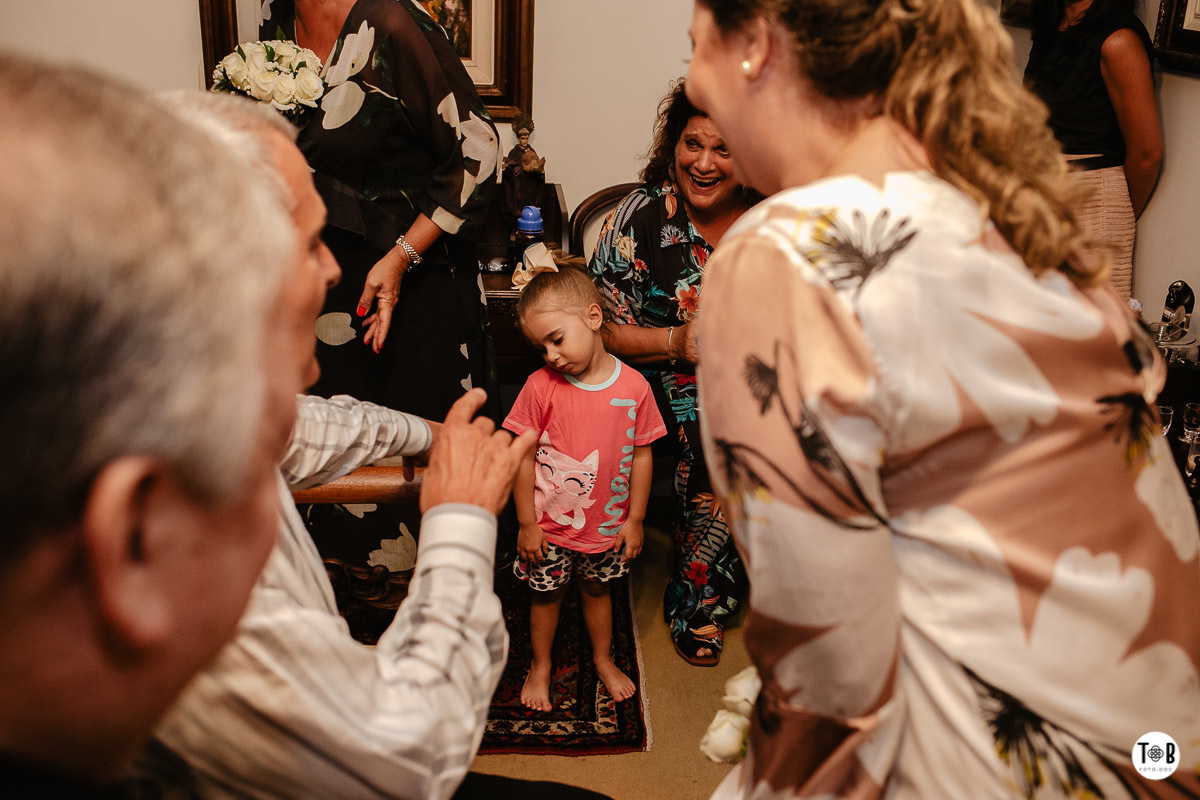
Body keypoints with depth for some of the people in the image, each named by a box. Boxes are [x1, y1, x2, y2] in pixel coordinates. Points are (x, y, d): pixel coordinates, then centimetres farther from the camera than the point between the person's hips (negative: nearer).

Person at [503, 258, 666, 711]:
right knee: (546, 594, 17)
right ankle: (540, 666, 40)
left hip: (606, 525, 1)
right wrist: (527, 523, -9)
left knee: (597, 590, 22)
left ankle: (603, 660, 46)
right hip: (549, 525, -1)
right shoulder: (540, 386, -16)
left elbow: (641, 454, -4)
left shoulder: (633, 386, -13)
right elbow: (522, 457, -11)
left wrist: (634, 519, -1)